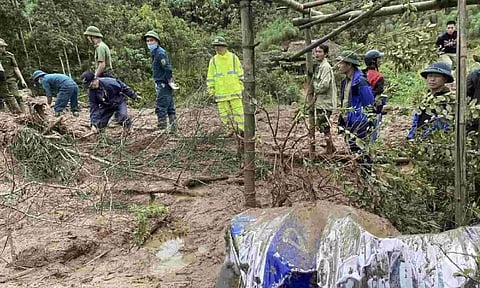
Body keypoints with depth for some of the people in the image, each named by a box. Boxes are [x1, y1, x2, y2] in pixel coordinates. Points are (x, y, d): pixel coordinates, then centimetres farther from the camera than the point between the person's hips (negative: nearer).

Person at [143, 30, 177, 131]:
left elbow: (168, 69, -20)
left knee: (160, 108, -8)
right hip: (162, 84, 10)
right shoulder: (155, 52, 17)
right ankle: (173, 129, 18)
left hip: (163, 84, -10)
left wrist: (170, 82, -18)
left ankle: (162, 129, -4)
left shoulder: (160, 53, -13)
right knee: (170, 108, 12)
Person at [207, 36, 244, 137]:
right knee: (224, 112, 4)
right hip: (220, 92, 2)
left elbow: (240, 73, 6)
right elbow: (210, 77, 9)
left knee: (237, 109, -4)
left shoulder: (233, 57, 3)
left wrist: (241, 86, 3)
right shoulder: (213, 60, 6)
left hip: (234, 90, -2)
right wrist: (211, 90, 4)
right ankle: (232, 129, 18)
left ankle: (241, 129, 4)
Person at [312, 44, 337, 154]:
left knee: (325, 127, -1)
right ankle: (331, 147, 28)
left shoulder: (325, 67, -15)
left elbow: (324, 85, -24)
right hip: (320, 102, 10)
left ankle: (329, 149, 11)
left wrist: (314, 89, -9)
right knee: (321, 126, 16)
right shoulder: (320, 66, 14)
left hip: (324, 102, -10)